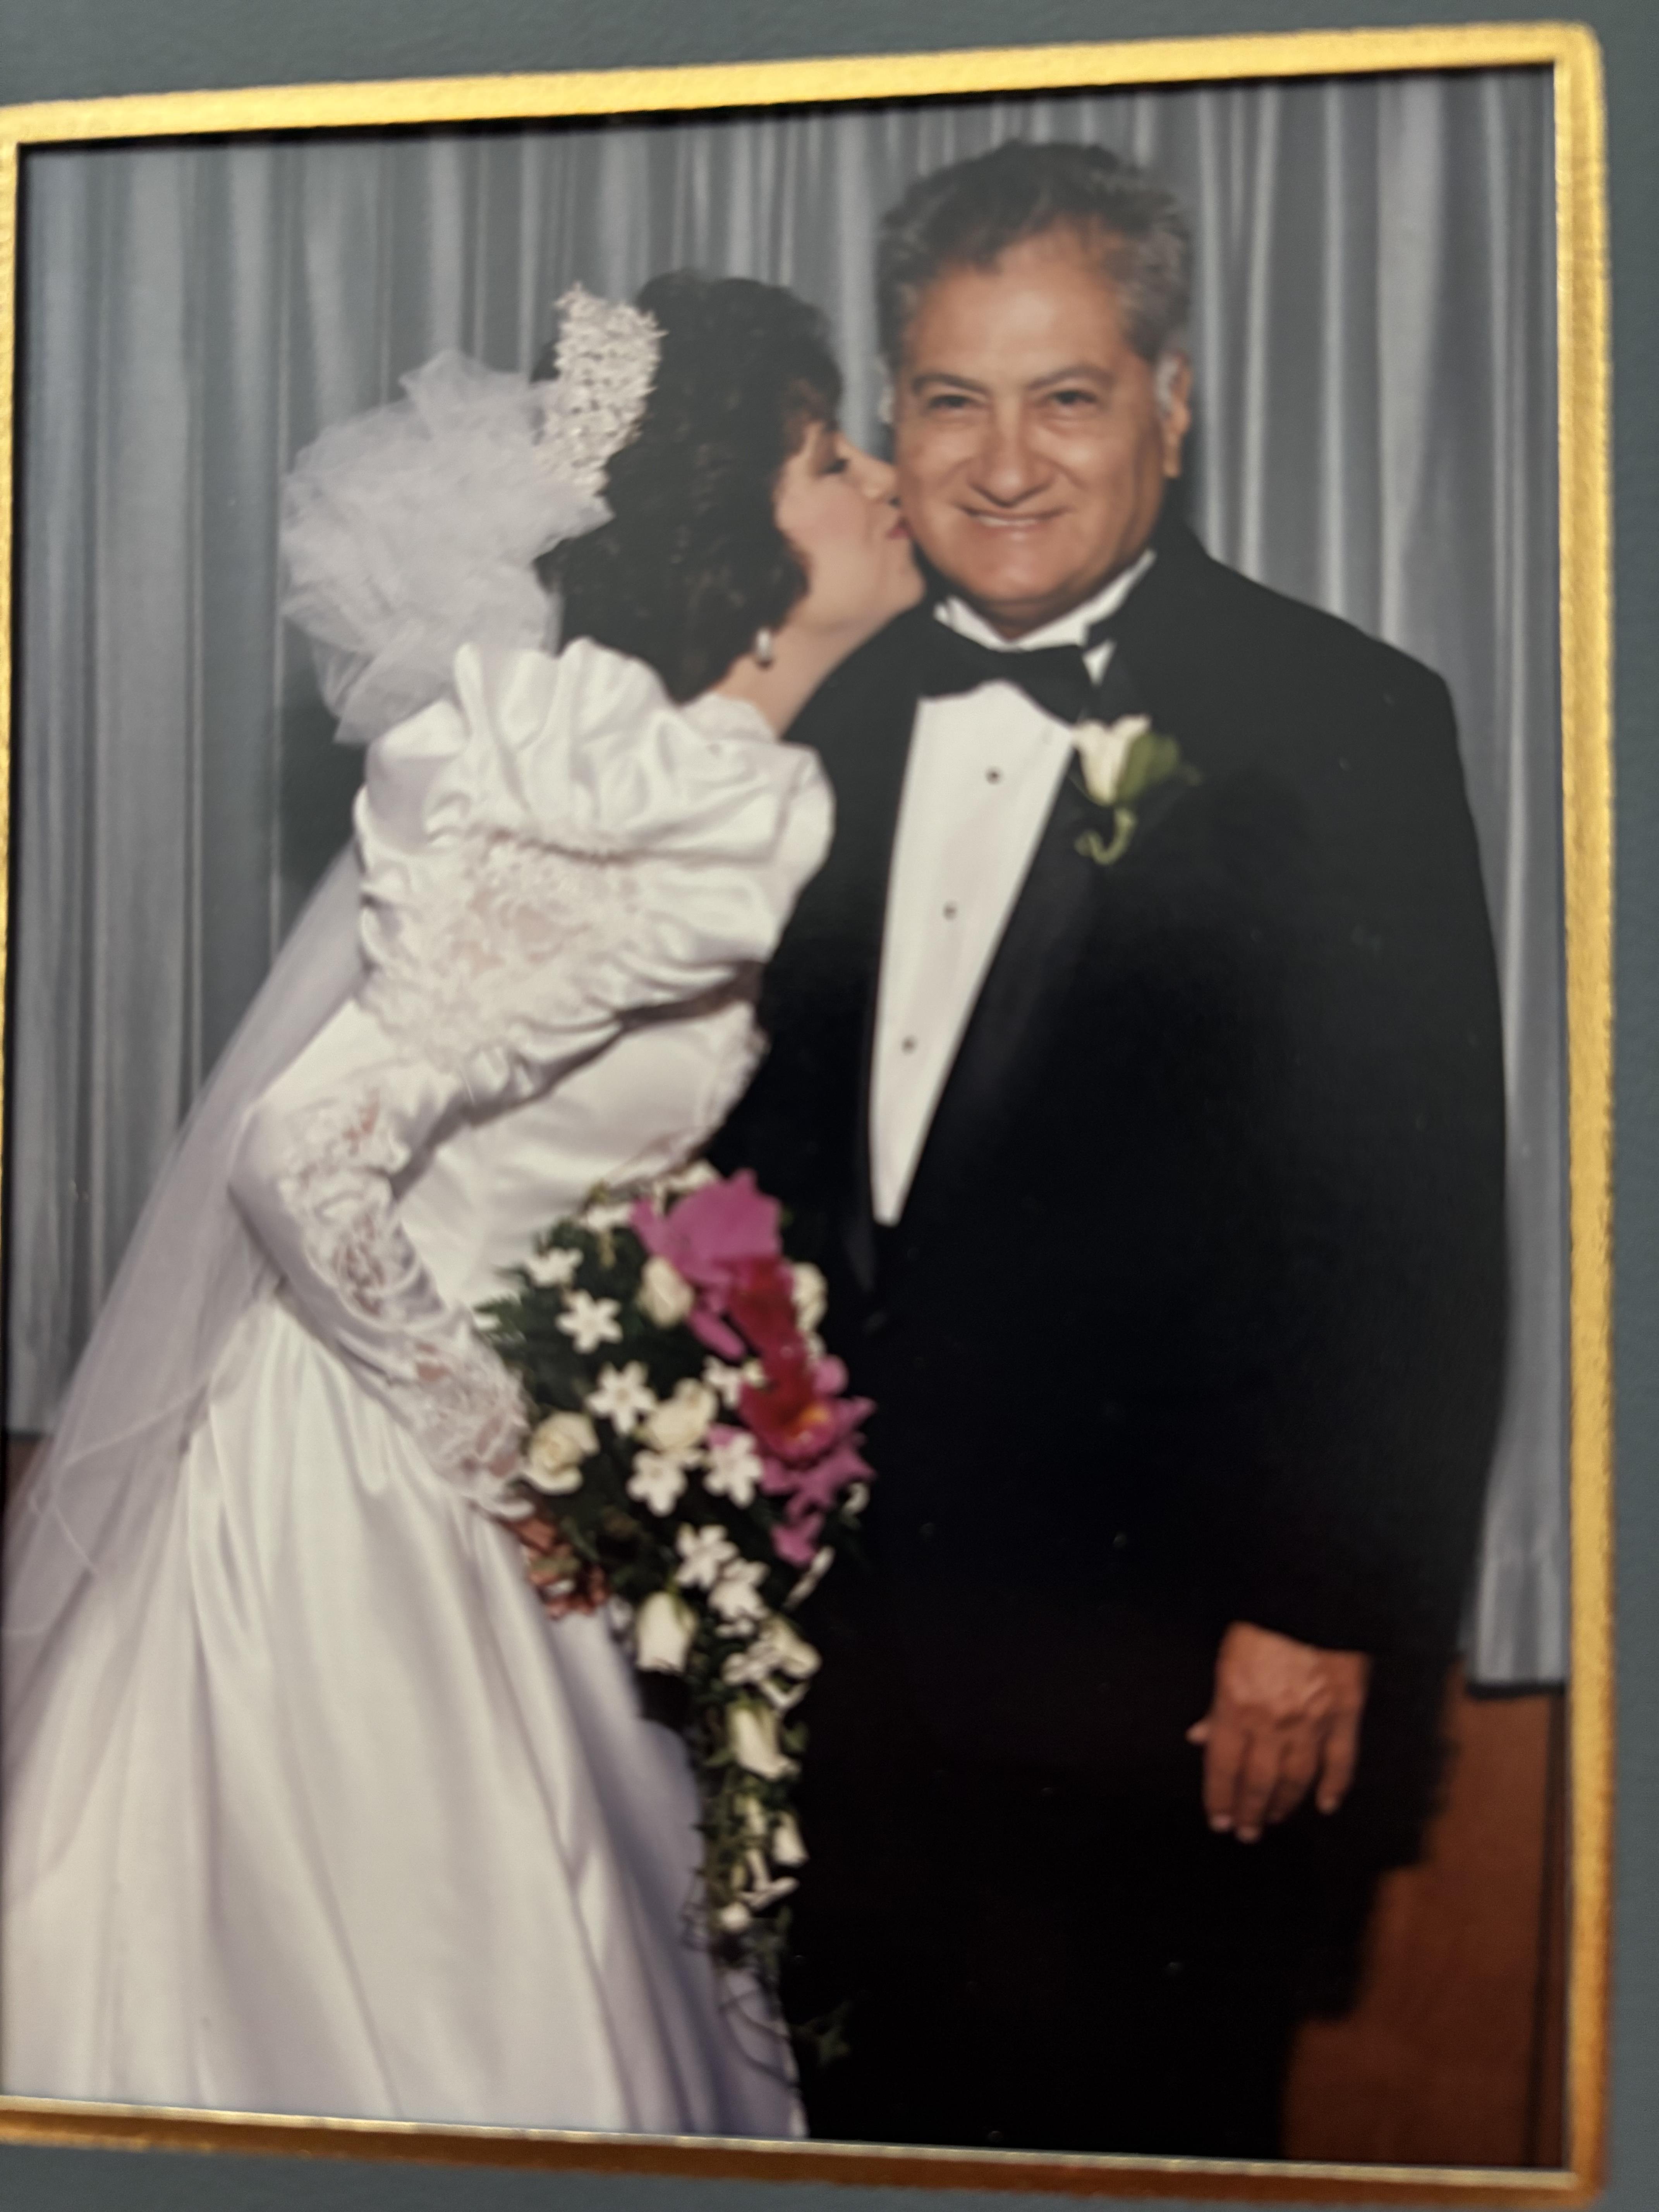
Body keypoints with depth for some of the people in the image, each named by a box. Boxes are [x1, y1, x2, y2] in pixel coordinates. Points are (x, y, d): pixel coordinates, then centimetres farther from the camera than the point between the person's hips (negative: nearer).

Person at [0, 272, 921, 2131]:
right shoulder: (671, 828, -26)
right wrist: (489, 1429, -18)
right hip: (376, 1487, -9)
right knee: (418, 1997, 7)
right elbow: (307, 1153, -30)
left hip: (452, 1450, 9)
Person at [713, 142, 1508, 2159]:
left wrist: (1323, 1612, -14)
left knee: (1130, 2136, 12)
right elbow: (775, 1136, 10)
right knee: (873, 2125, 19)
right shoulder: (837, 710, 7)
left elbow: (1419, 1219, -12)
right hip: (843, 1631, 5)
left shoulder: (1342, 726, -9)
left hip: (1166, 1668, -4)